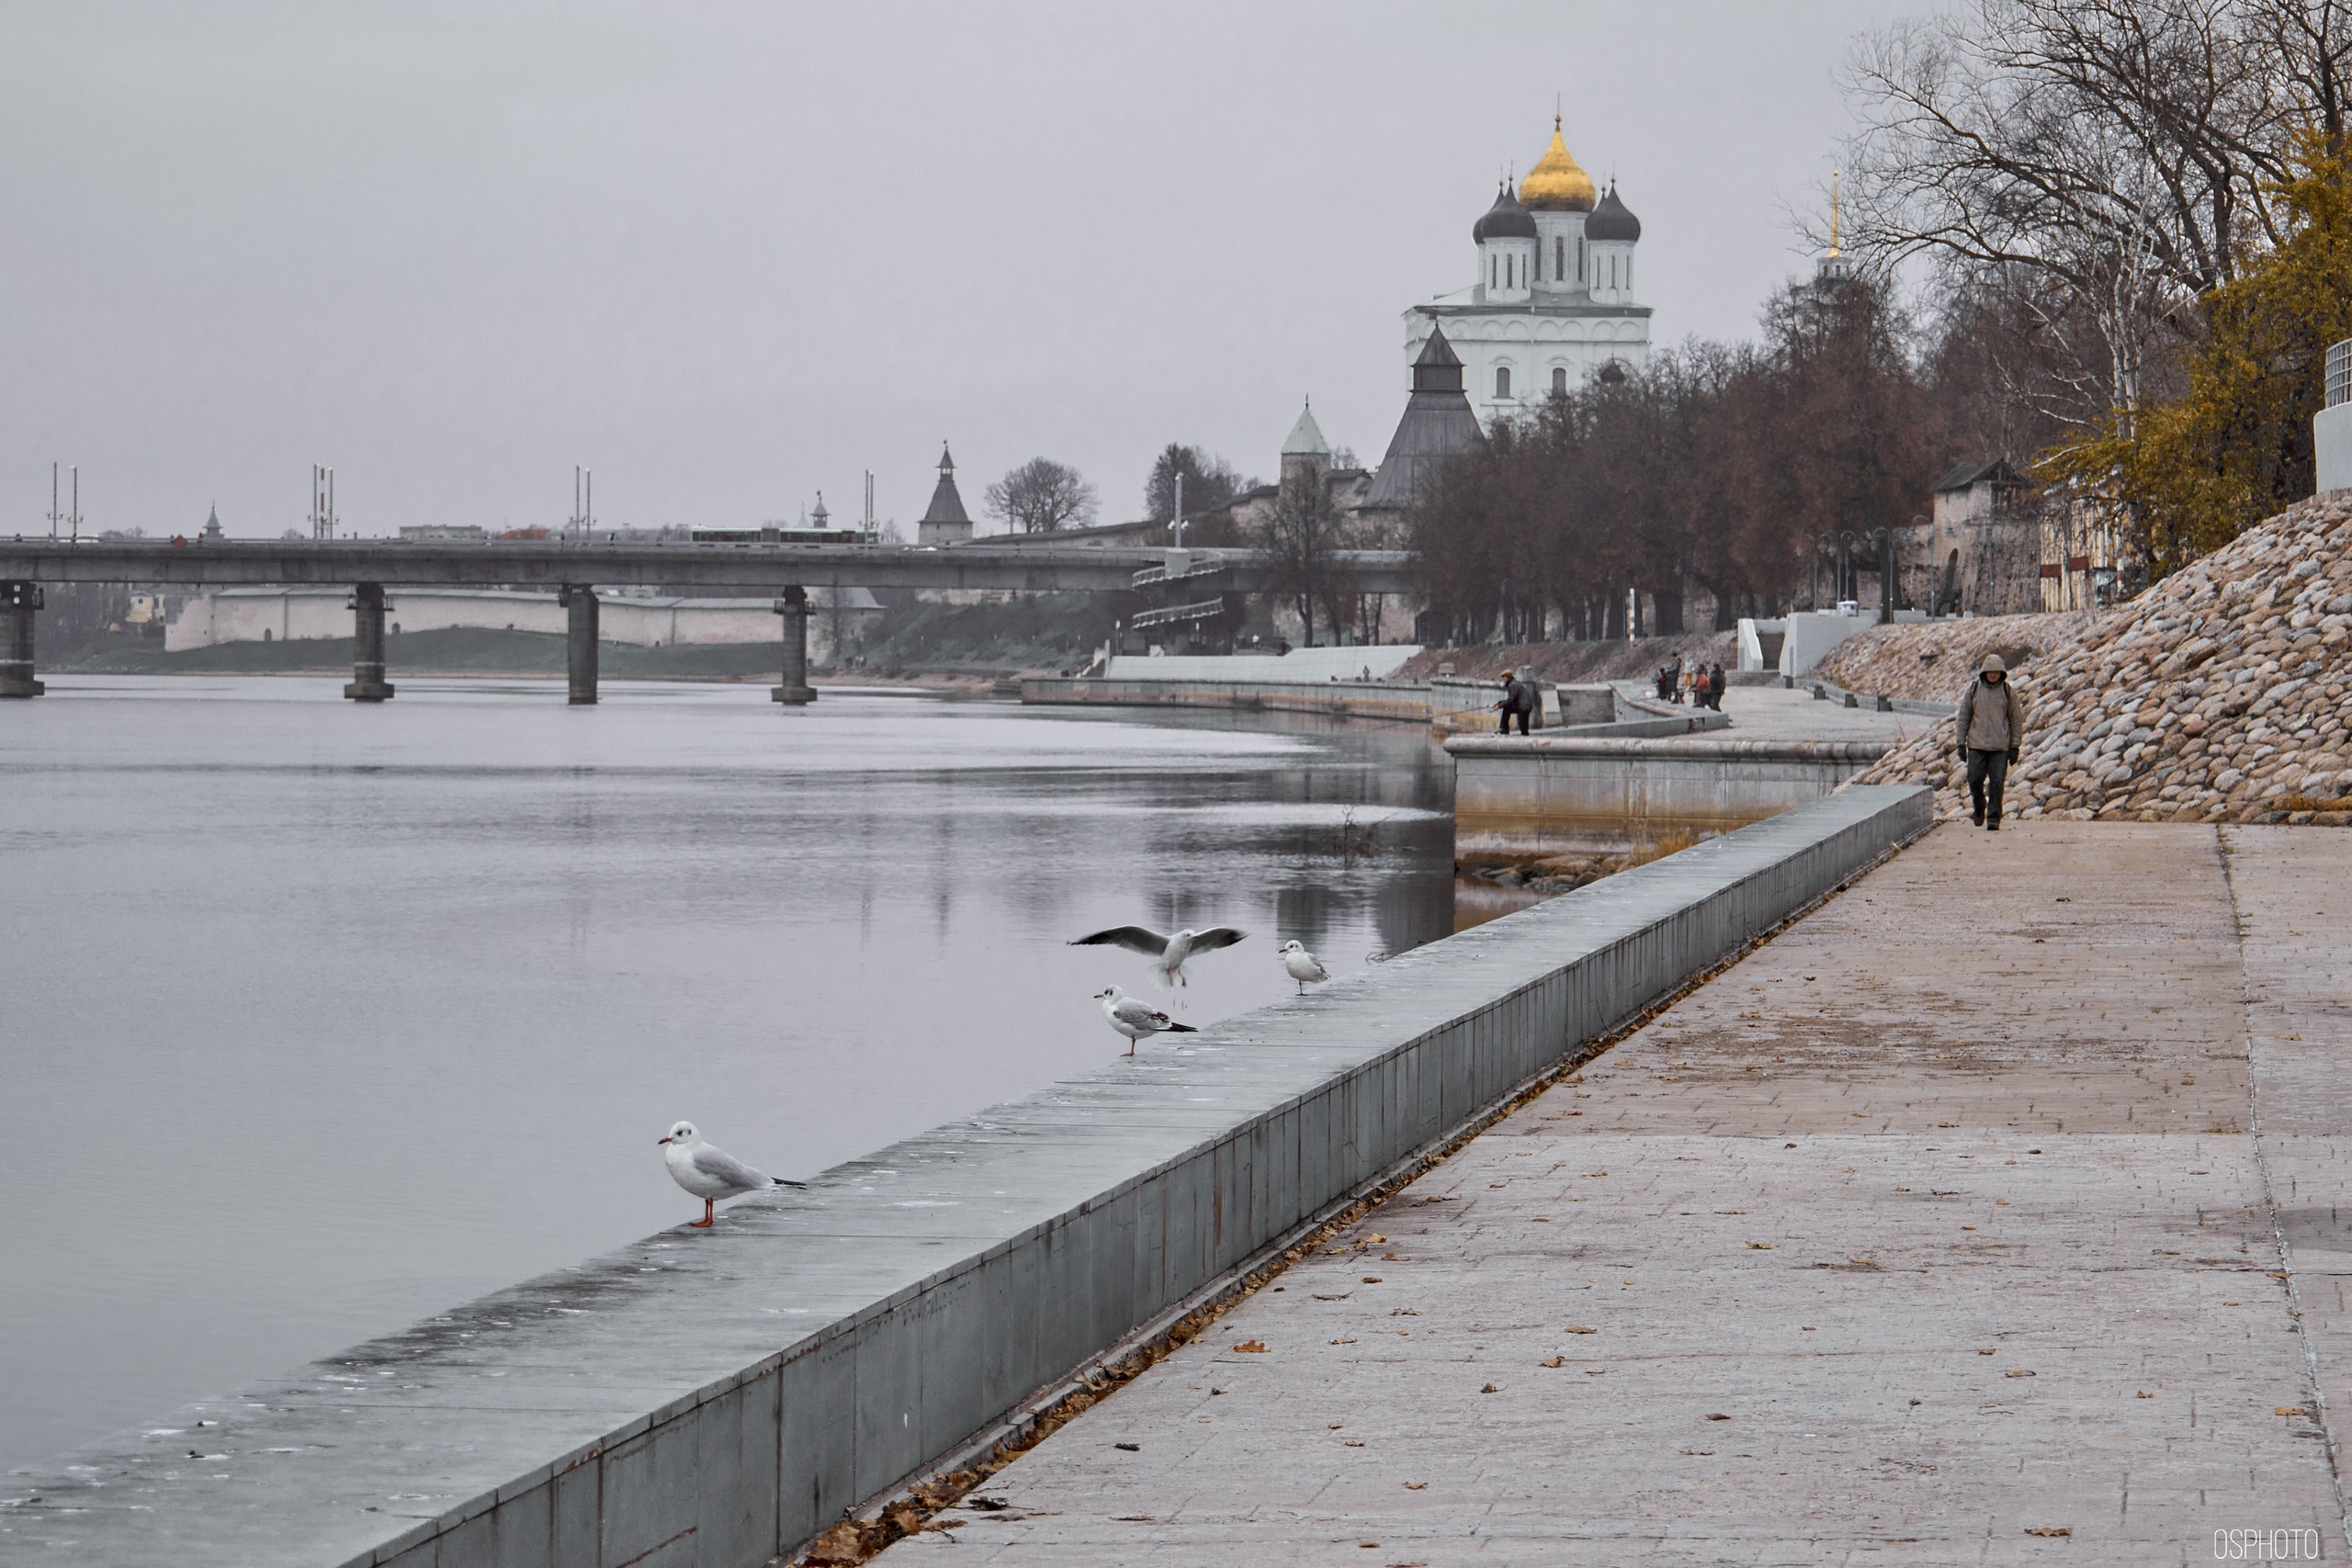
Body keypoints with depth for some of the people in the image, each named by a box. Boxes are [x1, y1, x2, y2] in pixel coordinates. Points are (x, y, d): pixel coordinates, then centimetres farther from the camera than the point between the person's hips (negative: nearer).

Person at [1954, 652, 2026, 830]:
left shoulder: (2008, 691, 2)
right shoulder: (1974, 689, 4)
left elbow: (2016, 719, 7)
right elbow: (1963, 717, 8)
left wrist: (2015, 747, 2)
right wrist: (1961, 743, 3)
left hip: (2000, 746, -1)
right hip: (1977, 745, 1)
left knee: (1996, 782, -7)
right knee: (1975, 780, -2)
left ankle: (1993, 819, -2)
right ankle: (1979, 807, 26)